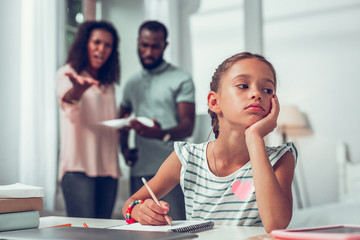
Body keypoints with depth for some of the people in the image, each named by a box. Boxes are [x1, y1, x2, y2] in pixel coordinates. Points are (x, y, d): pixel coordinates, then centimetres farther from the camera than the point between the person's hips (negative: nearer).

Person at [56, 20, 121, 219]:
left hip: (108, 167, 6)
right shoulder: (67, 74, -1)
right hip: (78, 167, -6)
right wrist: (78, 89, -47)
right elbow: (66, 98, -24)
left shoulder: (107, 82, 18)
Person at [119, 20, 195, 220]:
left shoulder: (181, 80, 2)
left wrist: (163, 134, -28)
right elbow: (122, 118, 28)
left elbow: (188, 126, -8)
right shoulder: (132, 83, 19)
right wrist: (124, 148, 9)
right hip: (139, 170, 5)